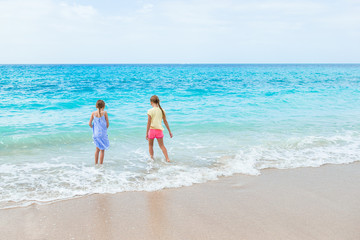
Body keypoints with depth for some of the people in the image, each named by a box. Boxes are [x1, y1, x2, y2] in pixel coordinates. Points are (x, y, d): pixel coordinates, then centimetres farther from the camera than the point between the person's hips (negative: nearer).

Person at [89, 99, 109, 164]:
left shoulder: (93, 113, -2)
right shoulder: (104, 112, -10)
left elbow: (90, 124, -1)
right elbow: (107, 124, -8)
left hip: (95, 134, 4)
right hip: (103, 134, -4)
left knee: (97, 149, 21)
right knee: (102, 150, 8)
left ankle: (96, 163, 27)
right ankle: (101, 164, 10)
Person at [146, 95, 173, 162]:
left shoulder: (150, 111, -10)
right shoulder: (162, 110, 2)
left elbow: (149, 123, -12)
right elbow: (165, 121, 7)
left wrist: (147, 133, -8)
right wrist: (169, 131, 14)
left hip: (152, 129, -3)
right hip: (159, 129, 3)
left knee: (150, 145, 16)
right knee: (162, 145, 11)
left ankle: (152, 158, 18)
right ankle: (167, 159, 3)